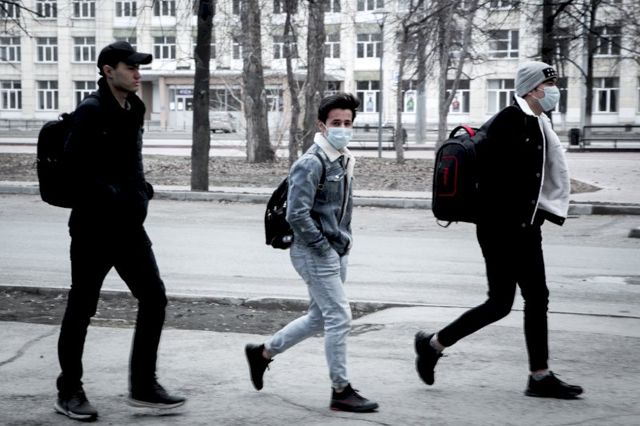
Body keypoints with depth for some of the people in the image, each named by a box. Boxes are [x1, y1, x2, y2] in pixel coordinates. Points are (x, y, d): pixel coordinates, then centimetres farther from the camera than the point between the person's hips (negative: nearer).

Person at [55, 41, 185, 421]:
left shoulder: (133, 109, 11)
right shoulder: (92, 110, -14)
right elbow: (76, 166, -22)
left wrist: (141, 191, 6)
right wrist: (111, 198, -21)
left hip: (129, 225, 8)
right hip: (94, 227, -8)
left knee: (154, 297, 6)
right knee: (82, 308, 3)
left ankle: (144, 386, 15)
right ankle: (69, 393, 16)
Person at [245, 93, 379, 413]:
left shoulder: (344, 161, 11)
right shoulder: (311, 163, -17)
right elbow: (296, 215, -22)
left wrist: (345, 240, 14)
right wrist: (323, 246, -17)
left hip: (336, 253, 10)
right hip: (315, 253, -10)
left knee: (319, 317, 17)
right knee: (339, 318, -7)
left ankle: (263, 352, 33)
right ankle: (341, 391, 3)